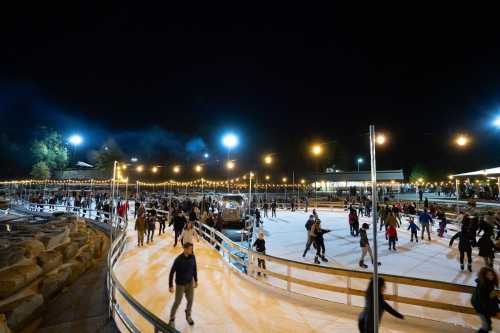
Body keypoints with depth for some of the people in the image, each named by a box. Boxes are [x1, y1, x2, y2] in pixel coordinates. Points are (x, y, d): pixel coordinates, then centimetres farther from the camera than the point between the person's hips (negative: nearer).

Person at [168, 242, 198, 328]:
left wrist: (196, 280, 10)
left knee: (190, 300, 14)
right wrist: (170, 286, -11)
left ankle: (188, 316, 42)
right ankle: (172, 318, 36)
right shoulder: (178, 260, -27)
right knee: (177, 302, 10)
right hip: (180, 284, -4)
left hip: (190, 282, 4)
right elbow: (172, 272, -16)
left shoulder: (192, 257, -12)